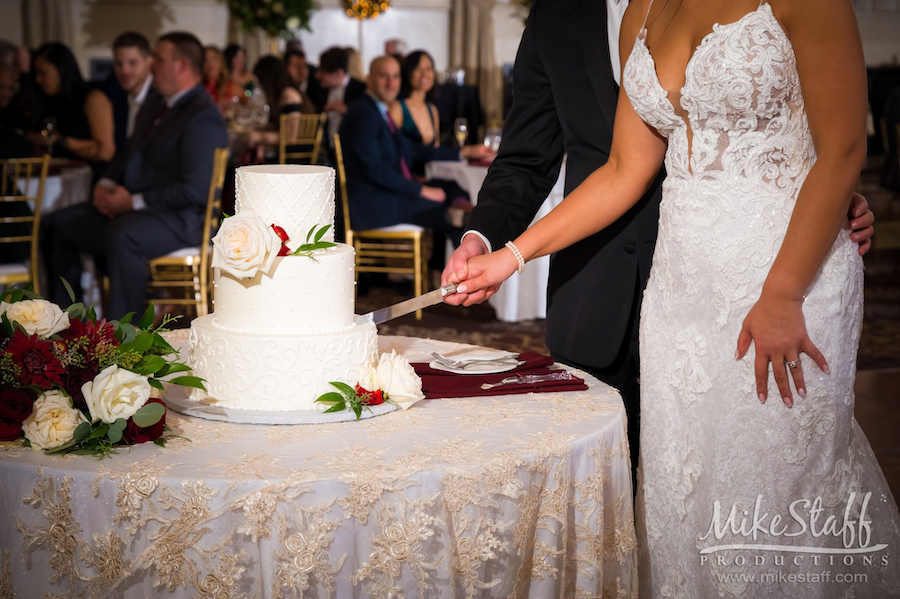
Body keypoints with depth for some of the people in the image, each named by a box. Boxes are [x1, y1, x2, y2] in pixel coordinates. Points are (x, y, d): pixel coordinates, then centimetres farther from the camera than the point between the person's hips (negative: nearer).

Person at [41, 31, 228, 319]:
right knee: (55, 224, 7)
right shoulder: (154, 106, 17)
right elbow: (129, 154, 26)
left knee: (122, 234, -39)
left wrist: (134, 201, -19)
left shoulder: (204, 118, -15)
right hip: (128, 208, 10)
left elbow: (194, 190, -22)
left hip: (180, 219, -10)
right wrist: (105, 185, 4)